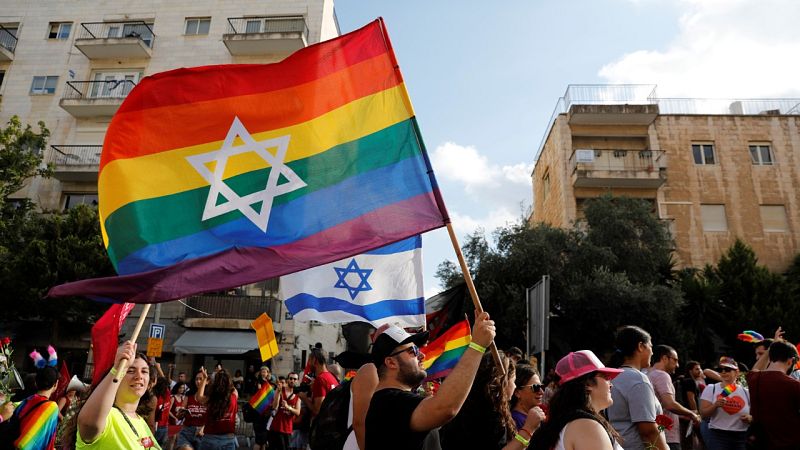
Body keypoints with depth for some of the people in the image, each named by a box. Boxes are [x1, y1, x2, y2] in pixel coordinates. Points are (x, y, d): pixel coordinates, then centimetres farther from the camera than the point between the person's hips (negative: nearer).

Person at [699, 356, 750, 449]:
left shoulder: (746, 392, 7)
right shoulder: (711, 389, 0)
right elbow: (703, 413, -5)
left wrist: (750, 418, -8)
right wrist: (715, 405, -23)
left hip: (741, 437, 3)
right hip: (717, 436, -3)